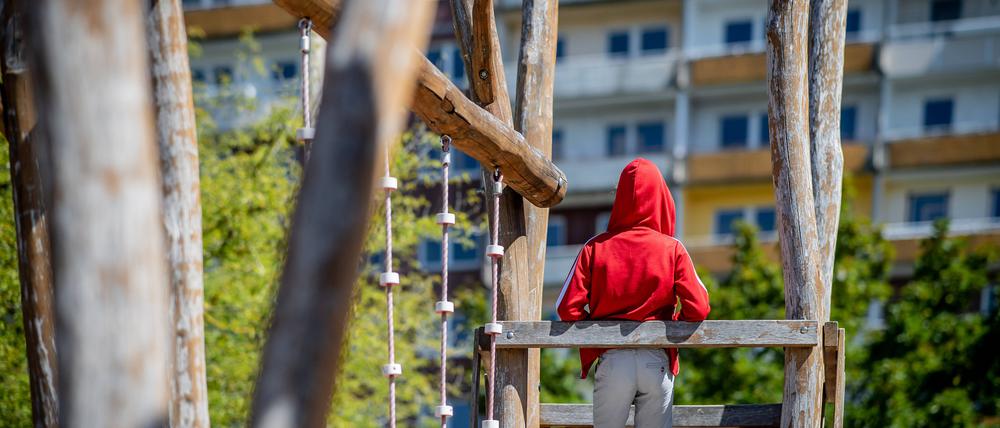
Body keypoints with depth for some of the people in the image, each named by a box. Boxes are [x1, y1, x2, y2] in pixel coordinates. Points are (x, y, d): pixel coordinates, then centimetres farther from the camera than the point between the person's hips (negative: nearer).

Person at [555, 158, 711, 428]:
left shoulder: (595, 247, 0)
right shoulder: (672, 249, -1)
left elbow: (568, 307, -7)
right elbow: (698, 308, -9)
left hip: (611, 359, 0)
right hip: (657, 362, 0)